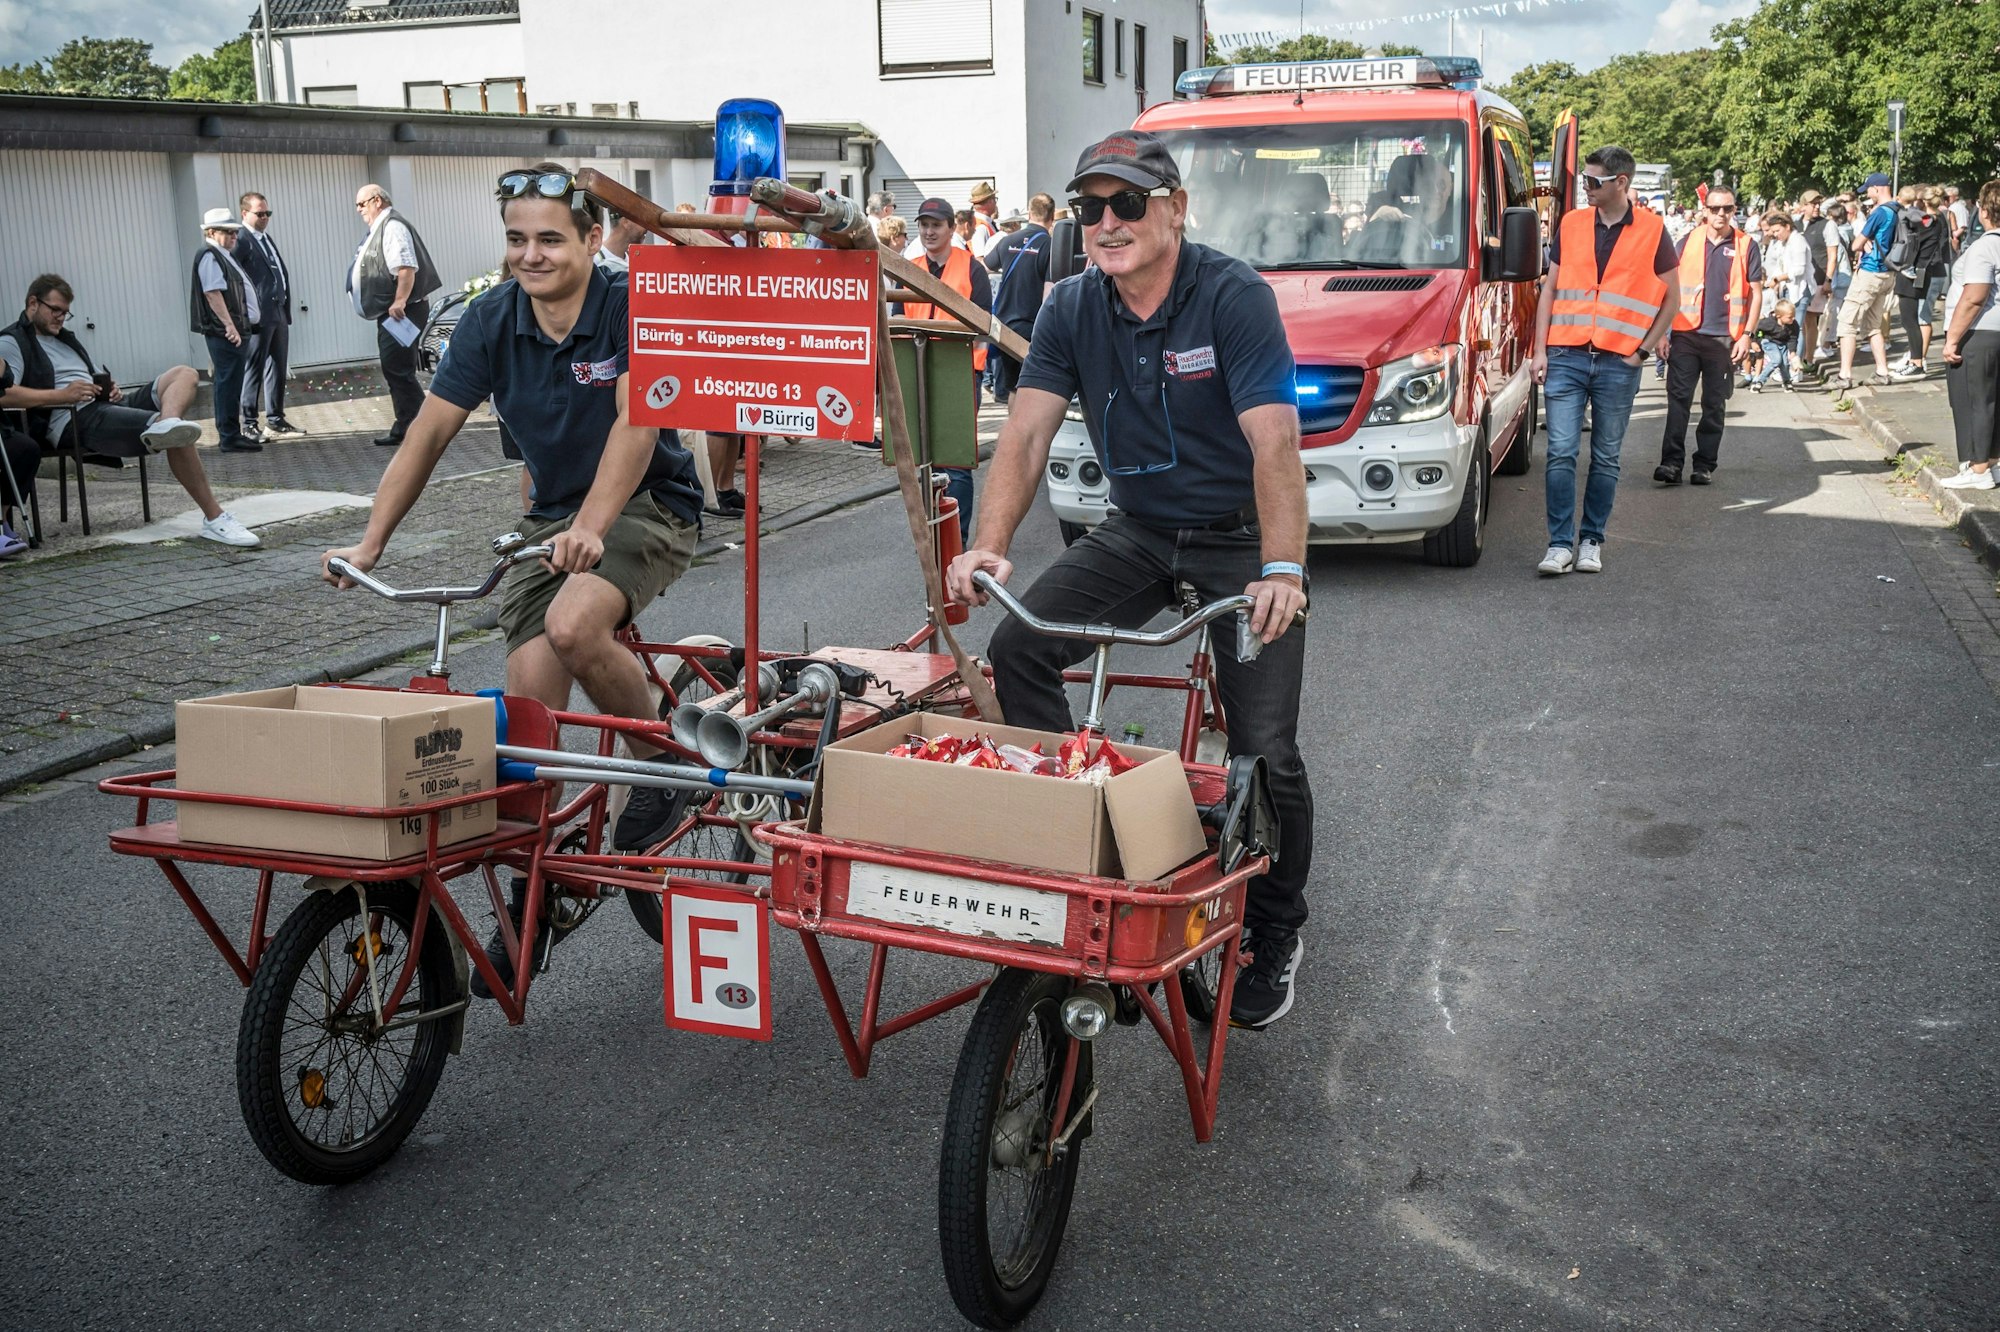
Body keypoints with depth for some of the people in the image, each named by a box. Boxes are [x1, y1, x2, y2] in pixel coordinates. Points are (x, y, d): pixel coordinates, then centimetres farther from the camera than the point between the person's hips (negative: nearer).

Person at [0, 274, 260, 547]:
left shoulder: (66, 338, 31)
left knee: (184, 374, -7)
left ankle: (167, 424, -44)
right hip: (75, 421, -9)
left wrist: (110, 388, 8)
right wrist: (61, 395, -17)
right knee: (177, 435, -28)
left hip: (109, 404, 9)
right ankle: (215, 519, -31)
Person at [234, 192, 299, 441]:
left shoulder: (267, 239, 20)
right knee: (253, 370, -5)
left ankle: (275, 420, 20)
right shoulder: (241, 240, -8)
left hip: (279, 313, 9)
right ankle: (249, 424, -2)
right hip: (259, 315, -9)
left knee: (278, 369, 12)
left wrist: (286, 308, 14)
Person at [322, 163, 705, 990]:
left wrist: (591, 525, -42)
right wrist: (369, 544, -12)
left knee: (572, 625, -33)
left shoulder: (630, 308, -15)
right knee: (529, 691, -8)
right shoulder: (492, 322, -3)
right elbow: (430, 431, -4)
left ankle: (662, 764, -6)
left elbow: (634, 422, -27)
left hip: (648, 505, -5)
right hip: (553, 515, 5)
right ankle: (532, 886, 7)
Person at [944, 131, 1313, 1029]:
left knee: (1264, 752, -9)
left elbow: (1273, 441, -28)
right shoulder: (1073, 309, -3)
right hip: (1137, 533, 5)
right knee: (1017, 649, -14)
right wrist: (989, 547, -27)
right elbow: (1027, 430, -11)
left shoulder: (1234, 297, -18)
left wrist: (1281, 570, -41)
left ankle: (1274, 939, 13)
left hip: (1241, 540, -4)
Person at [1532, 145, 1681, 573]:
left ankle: (1592, 541, 17)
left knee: (1606, 458, 7)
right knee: (1560, 453, -6)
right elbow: (1549, 290, 12)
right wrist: (1540, 350, 4)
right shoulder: (1571, 225, 8)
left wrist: (1644, 350, 0)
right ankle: (1561, 543, -2)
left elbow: (1670, 300, 9)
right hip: (1566, 358, 1)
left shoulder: (1652, 230, 2)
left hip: (1618, 364, -1)